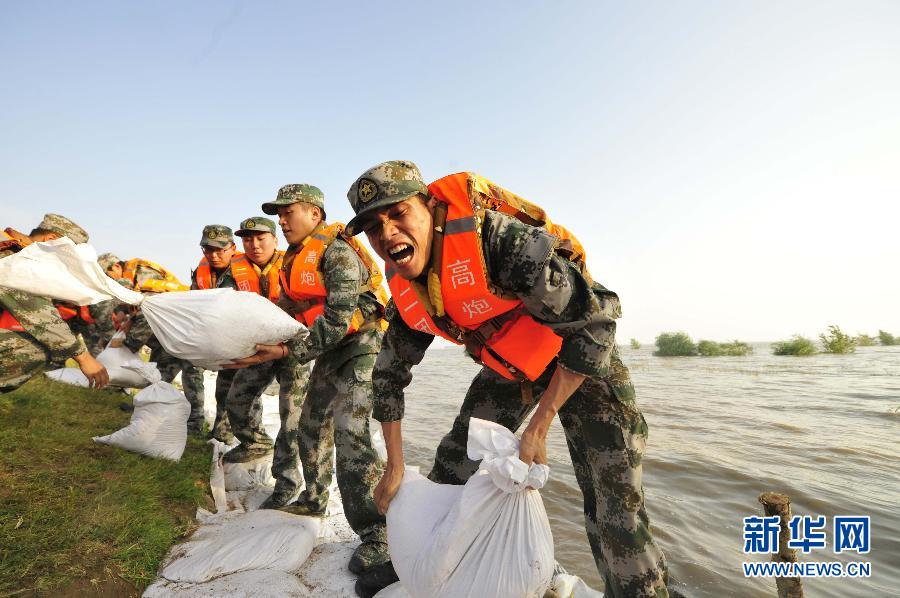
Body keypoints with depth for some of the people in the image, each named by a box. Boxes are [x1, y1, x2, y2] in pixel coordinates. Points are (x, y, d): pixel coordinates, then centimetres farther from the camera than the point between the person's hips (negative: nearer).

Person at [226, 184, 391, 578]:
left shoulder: (337, 251, -19)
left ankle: (377, 534, -8)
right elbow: (284, 311, 13)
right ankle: (314, 499, 38)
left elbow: (338, 320, -26)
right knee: (309, 424, 17)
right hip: (331, 351, 10)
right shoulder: (295, 259, 11)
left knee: (348, 434, -18)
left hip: (361, 344, -10)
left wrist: (288, 350, -28)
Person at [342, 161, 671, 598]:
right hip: (508, 366, 6)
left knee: (615, 505, -9)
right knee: (451, 469, 8)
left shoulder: (493, 237, -34)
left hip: (581, 358, -5)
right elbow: (388, 375, 2)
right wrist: (395, 468, 3)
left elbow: (594, 320, -32)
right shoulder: (405, 291, -11)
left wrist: (539, 427, -26)